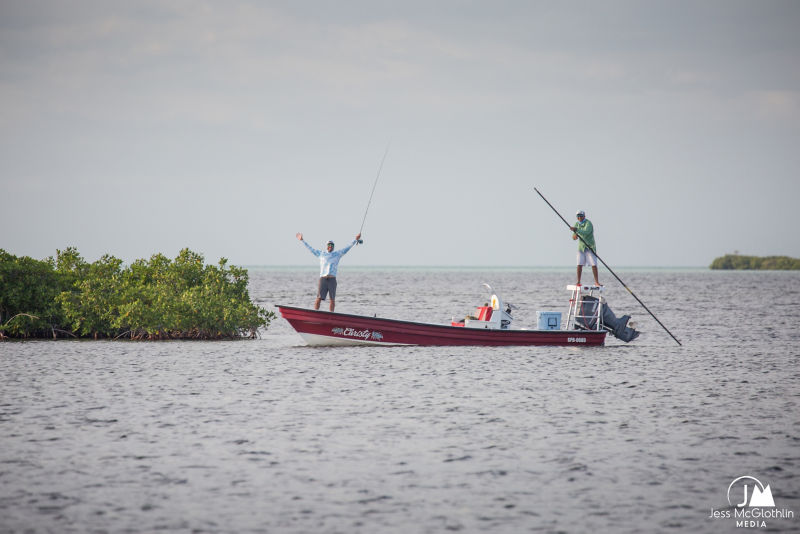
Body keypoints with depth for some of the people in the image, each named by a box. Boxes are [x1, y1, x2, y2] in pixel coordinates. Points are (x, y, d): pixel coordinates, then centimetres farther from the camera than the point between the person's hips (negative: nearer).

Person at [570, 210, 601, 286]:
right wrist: (574, 235, -24)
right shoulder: (577, 224, 3)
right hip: (581, 247, 4)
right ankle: (578, 282, -1)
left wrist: (576, 229, -47)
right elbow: (574, 237, 1)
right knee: (579, 265, -5)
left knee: (594, 264, -8)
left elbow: (586, 233, -35)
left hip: (590, 247, -4)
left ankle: (596, 282, 0)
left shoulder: (588, 223, -17)